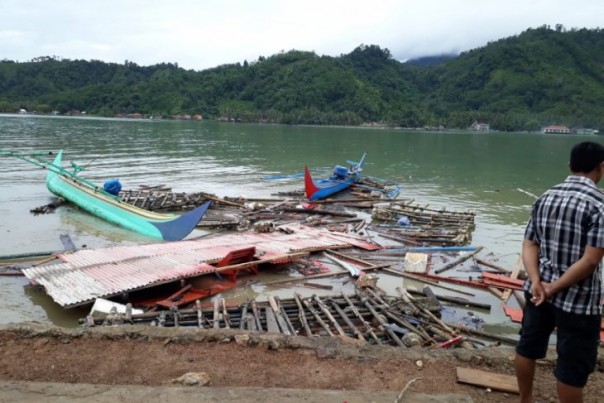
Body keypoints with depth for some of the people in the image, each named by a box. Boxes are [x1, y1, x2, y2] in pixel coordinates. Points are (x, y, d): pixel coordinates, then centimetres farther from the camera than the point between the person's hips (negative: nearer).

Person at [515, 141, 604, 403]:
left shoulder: (545, 198, 2)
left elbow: (530, 245, -1)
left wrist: (537, 282, -10)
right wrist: (555, 288, -14)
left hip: (538, 290, 6)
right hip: (577, 298, -6)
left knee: (528, 346, 20)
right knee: (572, 366, 9)